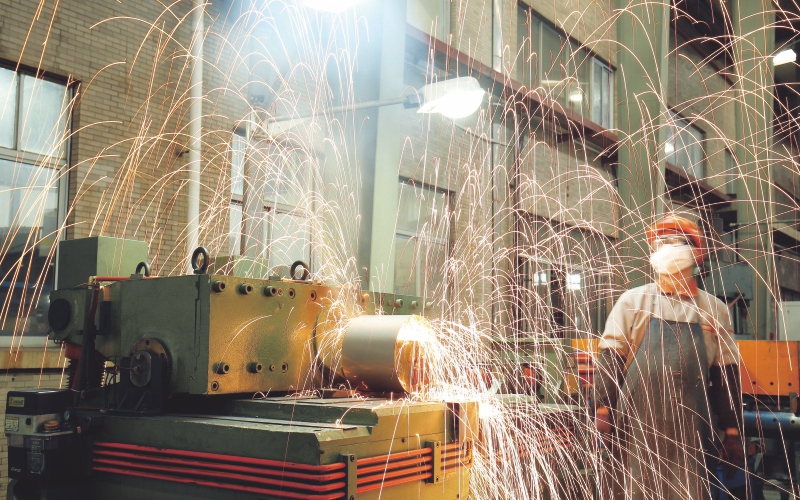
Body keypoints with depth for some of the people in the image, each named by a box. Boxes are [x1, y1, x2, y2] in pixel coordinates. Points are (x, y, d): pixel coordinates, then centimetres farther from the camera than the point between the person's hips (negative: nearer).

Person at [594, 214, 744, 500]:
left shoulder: (713, 310, 10)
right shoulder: (633, 302, 4)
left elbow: (726, 373, 11)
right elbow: (610, 359, 1)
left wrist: (731, 431, 9)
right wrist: (603, 409, -8)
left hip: (692, 430, 2)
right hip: (640, 427, -1)